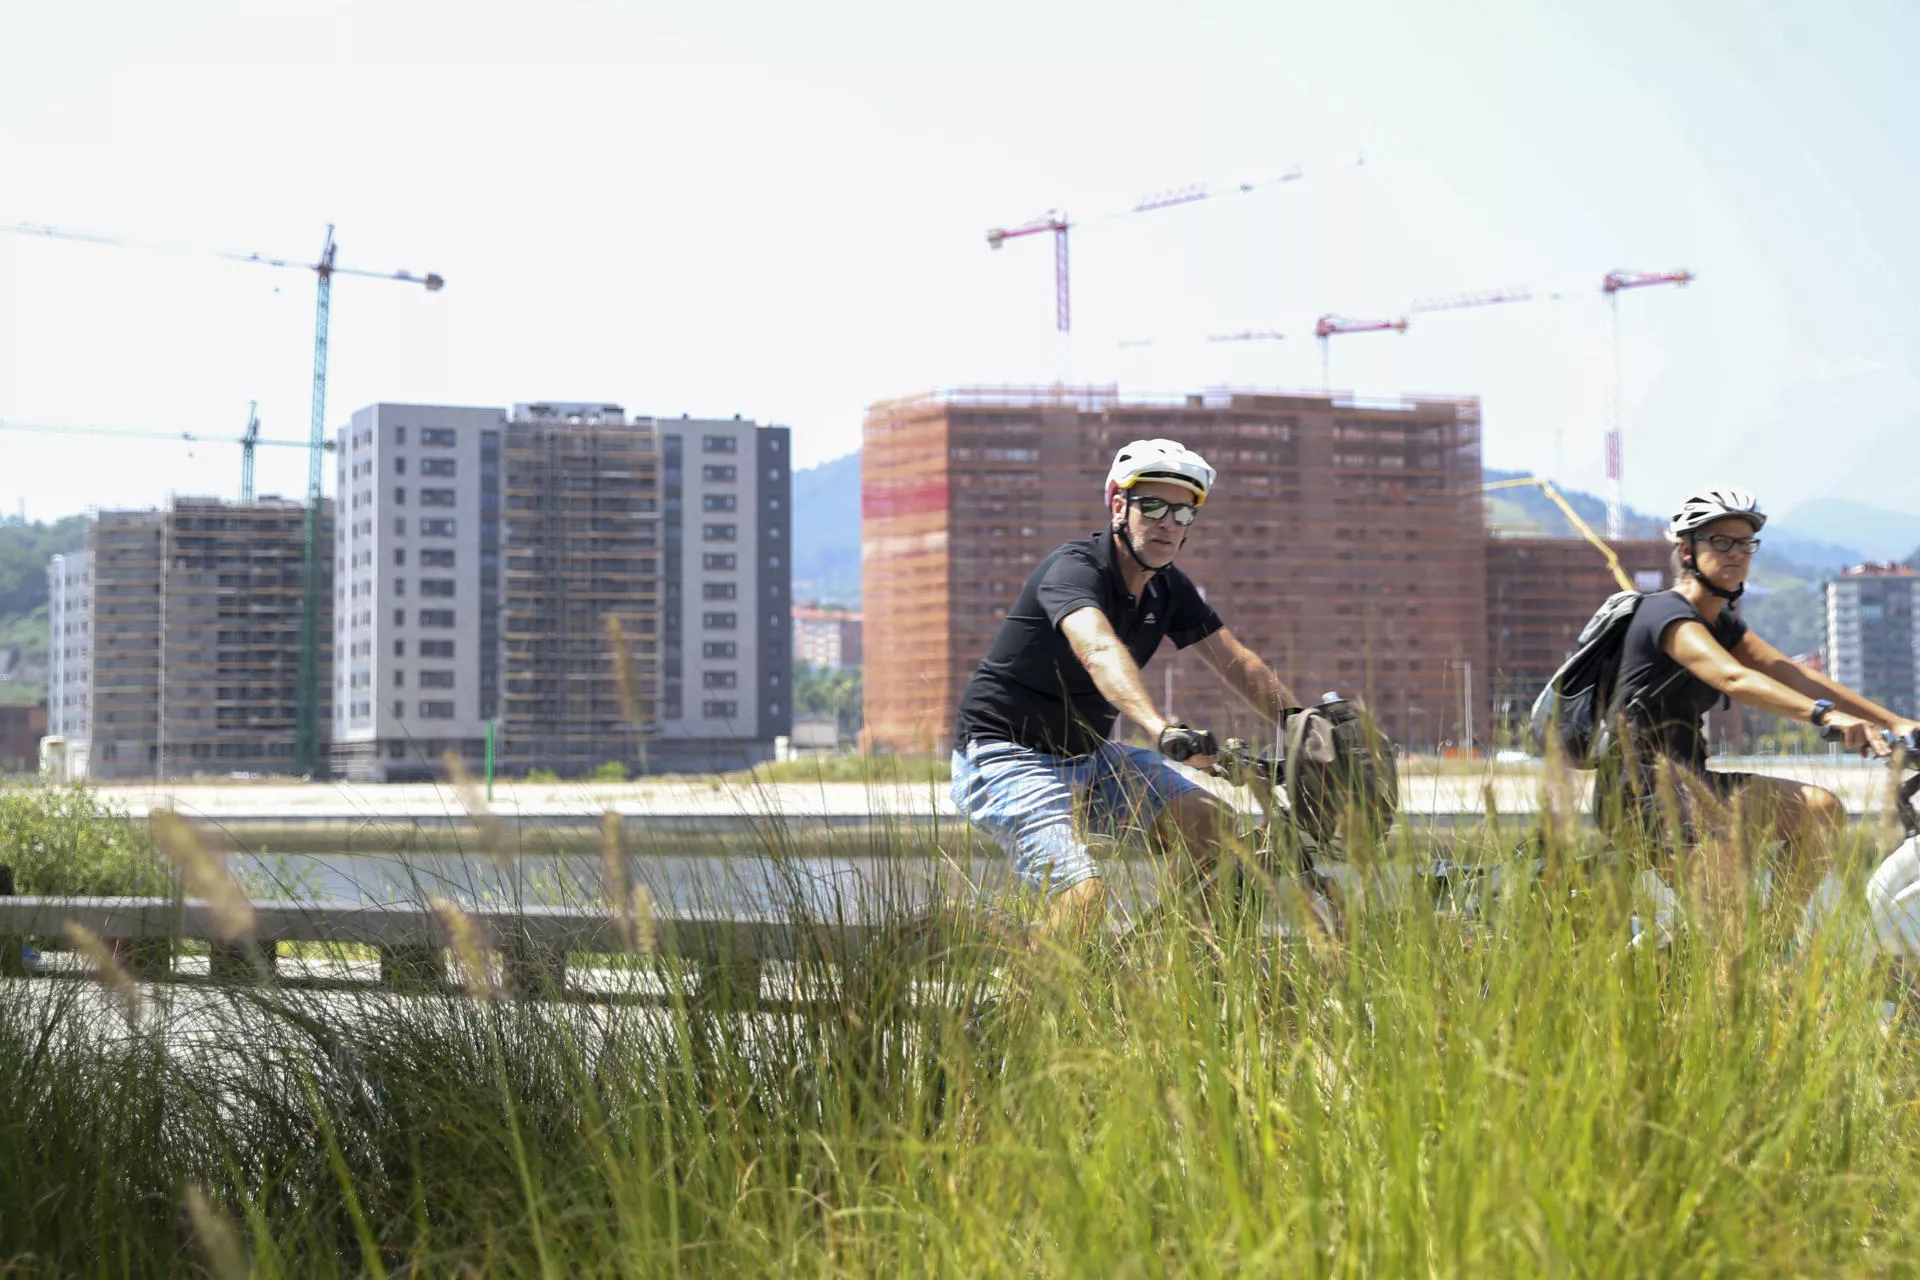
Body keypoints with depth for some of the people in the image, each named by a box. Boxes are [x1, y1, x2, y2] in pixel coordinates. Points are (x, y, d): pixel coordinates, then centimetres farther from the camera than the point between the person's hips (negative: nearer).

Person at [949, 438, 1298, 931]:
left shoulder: (1170, 590, 4)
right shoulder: (1075, 568, -23)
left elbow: (1238, 662, 3)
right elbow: (1100, 652, -42)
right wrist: (1161, 729, -58)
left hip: (1087, 759, 8)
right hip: (1006, 756, -8)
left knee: (1214, 826, -4)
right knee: (1083, 893, -28)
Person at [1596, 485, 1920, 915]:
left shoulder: (1723, 624, 16)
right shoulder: (1668, 614, -14)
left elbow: (1795, 676, 7)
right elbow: (1734, 679, -31)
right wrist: (1826, 715, -44)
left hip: (1690, 779, 10)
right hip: (1639, 787, -10)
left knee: (1821, 810, -4)